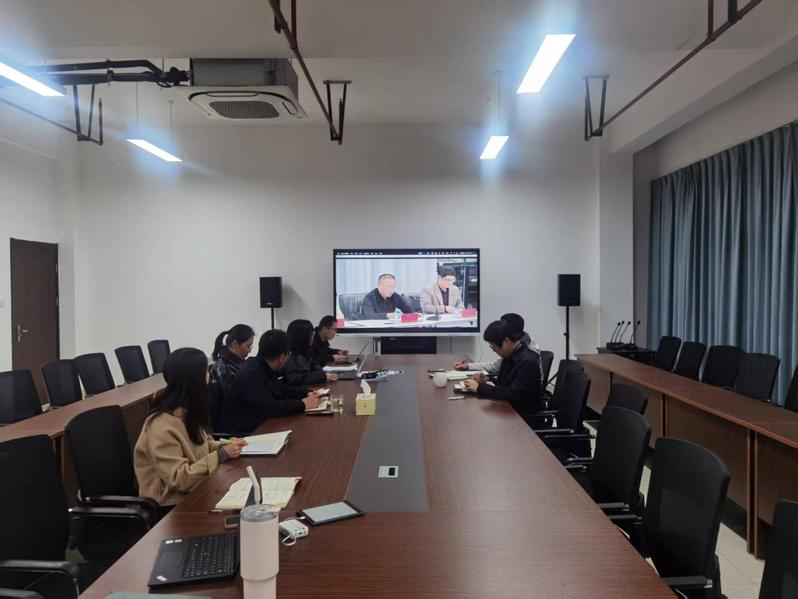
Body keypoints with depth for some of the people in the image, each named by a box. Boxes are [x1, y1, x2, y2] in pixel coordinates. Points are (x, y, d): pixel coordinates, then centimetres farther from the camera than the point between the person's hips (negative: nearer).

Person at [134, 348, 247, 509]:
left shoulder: (187, 411, 1)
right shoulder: (162, 427, -24)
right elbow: (178, 479, -25)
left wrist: (224, 447, -3)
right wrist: (221, 455, -23)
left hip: (194, 490, 8)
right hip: (174, 504, -8)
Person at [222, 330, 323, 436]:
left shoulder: (263, 367, 2)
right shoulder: (252, 375, -25)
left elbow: (281, 389, 17)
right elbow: (268, 407, -32)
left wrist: (307, 393, 4)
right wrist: (303, 404, -21)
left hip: (260, 423, 9)